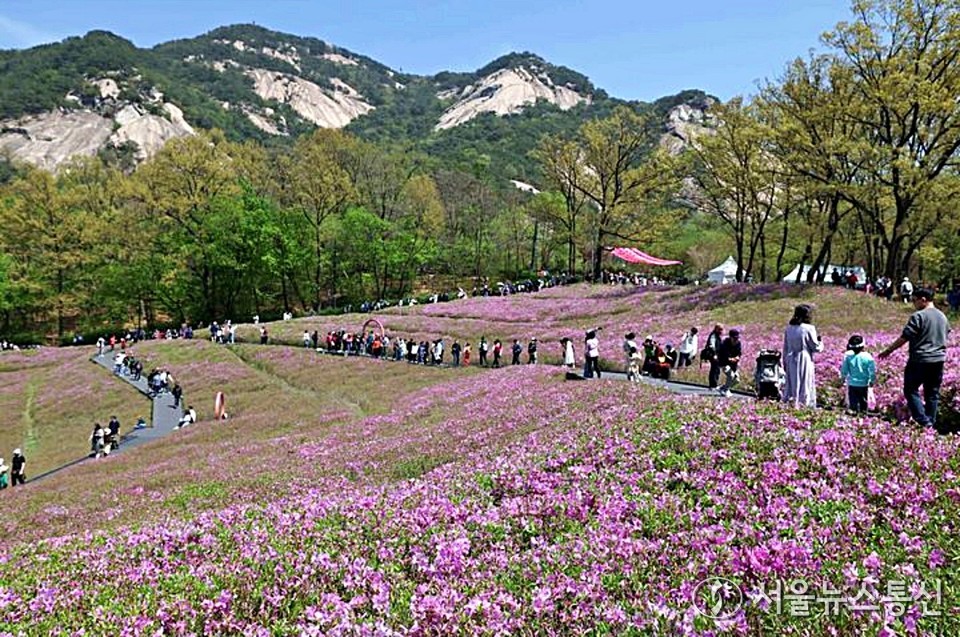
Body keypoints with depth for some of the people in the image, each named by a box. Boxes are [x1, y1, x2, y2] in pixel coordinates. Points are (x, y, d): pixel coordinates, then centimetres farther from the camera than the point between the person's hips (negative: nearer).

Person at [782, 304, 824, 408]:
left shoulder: (789, 328, 4)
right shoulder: (809, 328, -12)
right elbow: (816, 347, -6)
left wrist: (785, 362, 18)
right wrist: (820, 341, 15)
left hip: (791, 362, 5)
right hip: (805, 361, -5)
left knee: (790, 385, 11)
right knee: (805, 387, 1)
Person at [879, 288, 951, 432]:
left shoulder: (918, 316, -14)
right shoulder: (943, 317, 11)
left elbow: (904, 338, -15)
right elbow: (945, 336, 21)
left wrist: (888, 351, -6)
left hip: (920, 360, -7)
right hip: (939, 360, 7)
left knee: (911, 390, 2)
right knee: (933, 393, 13)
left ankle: (924, 422, -4)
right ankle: (932, 423, 18)